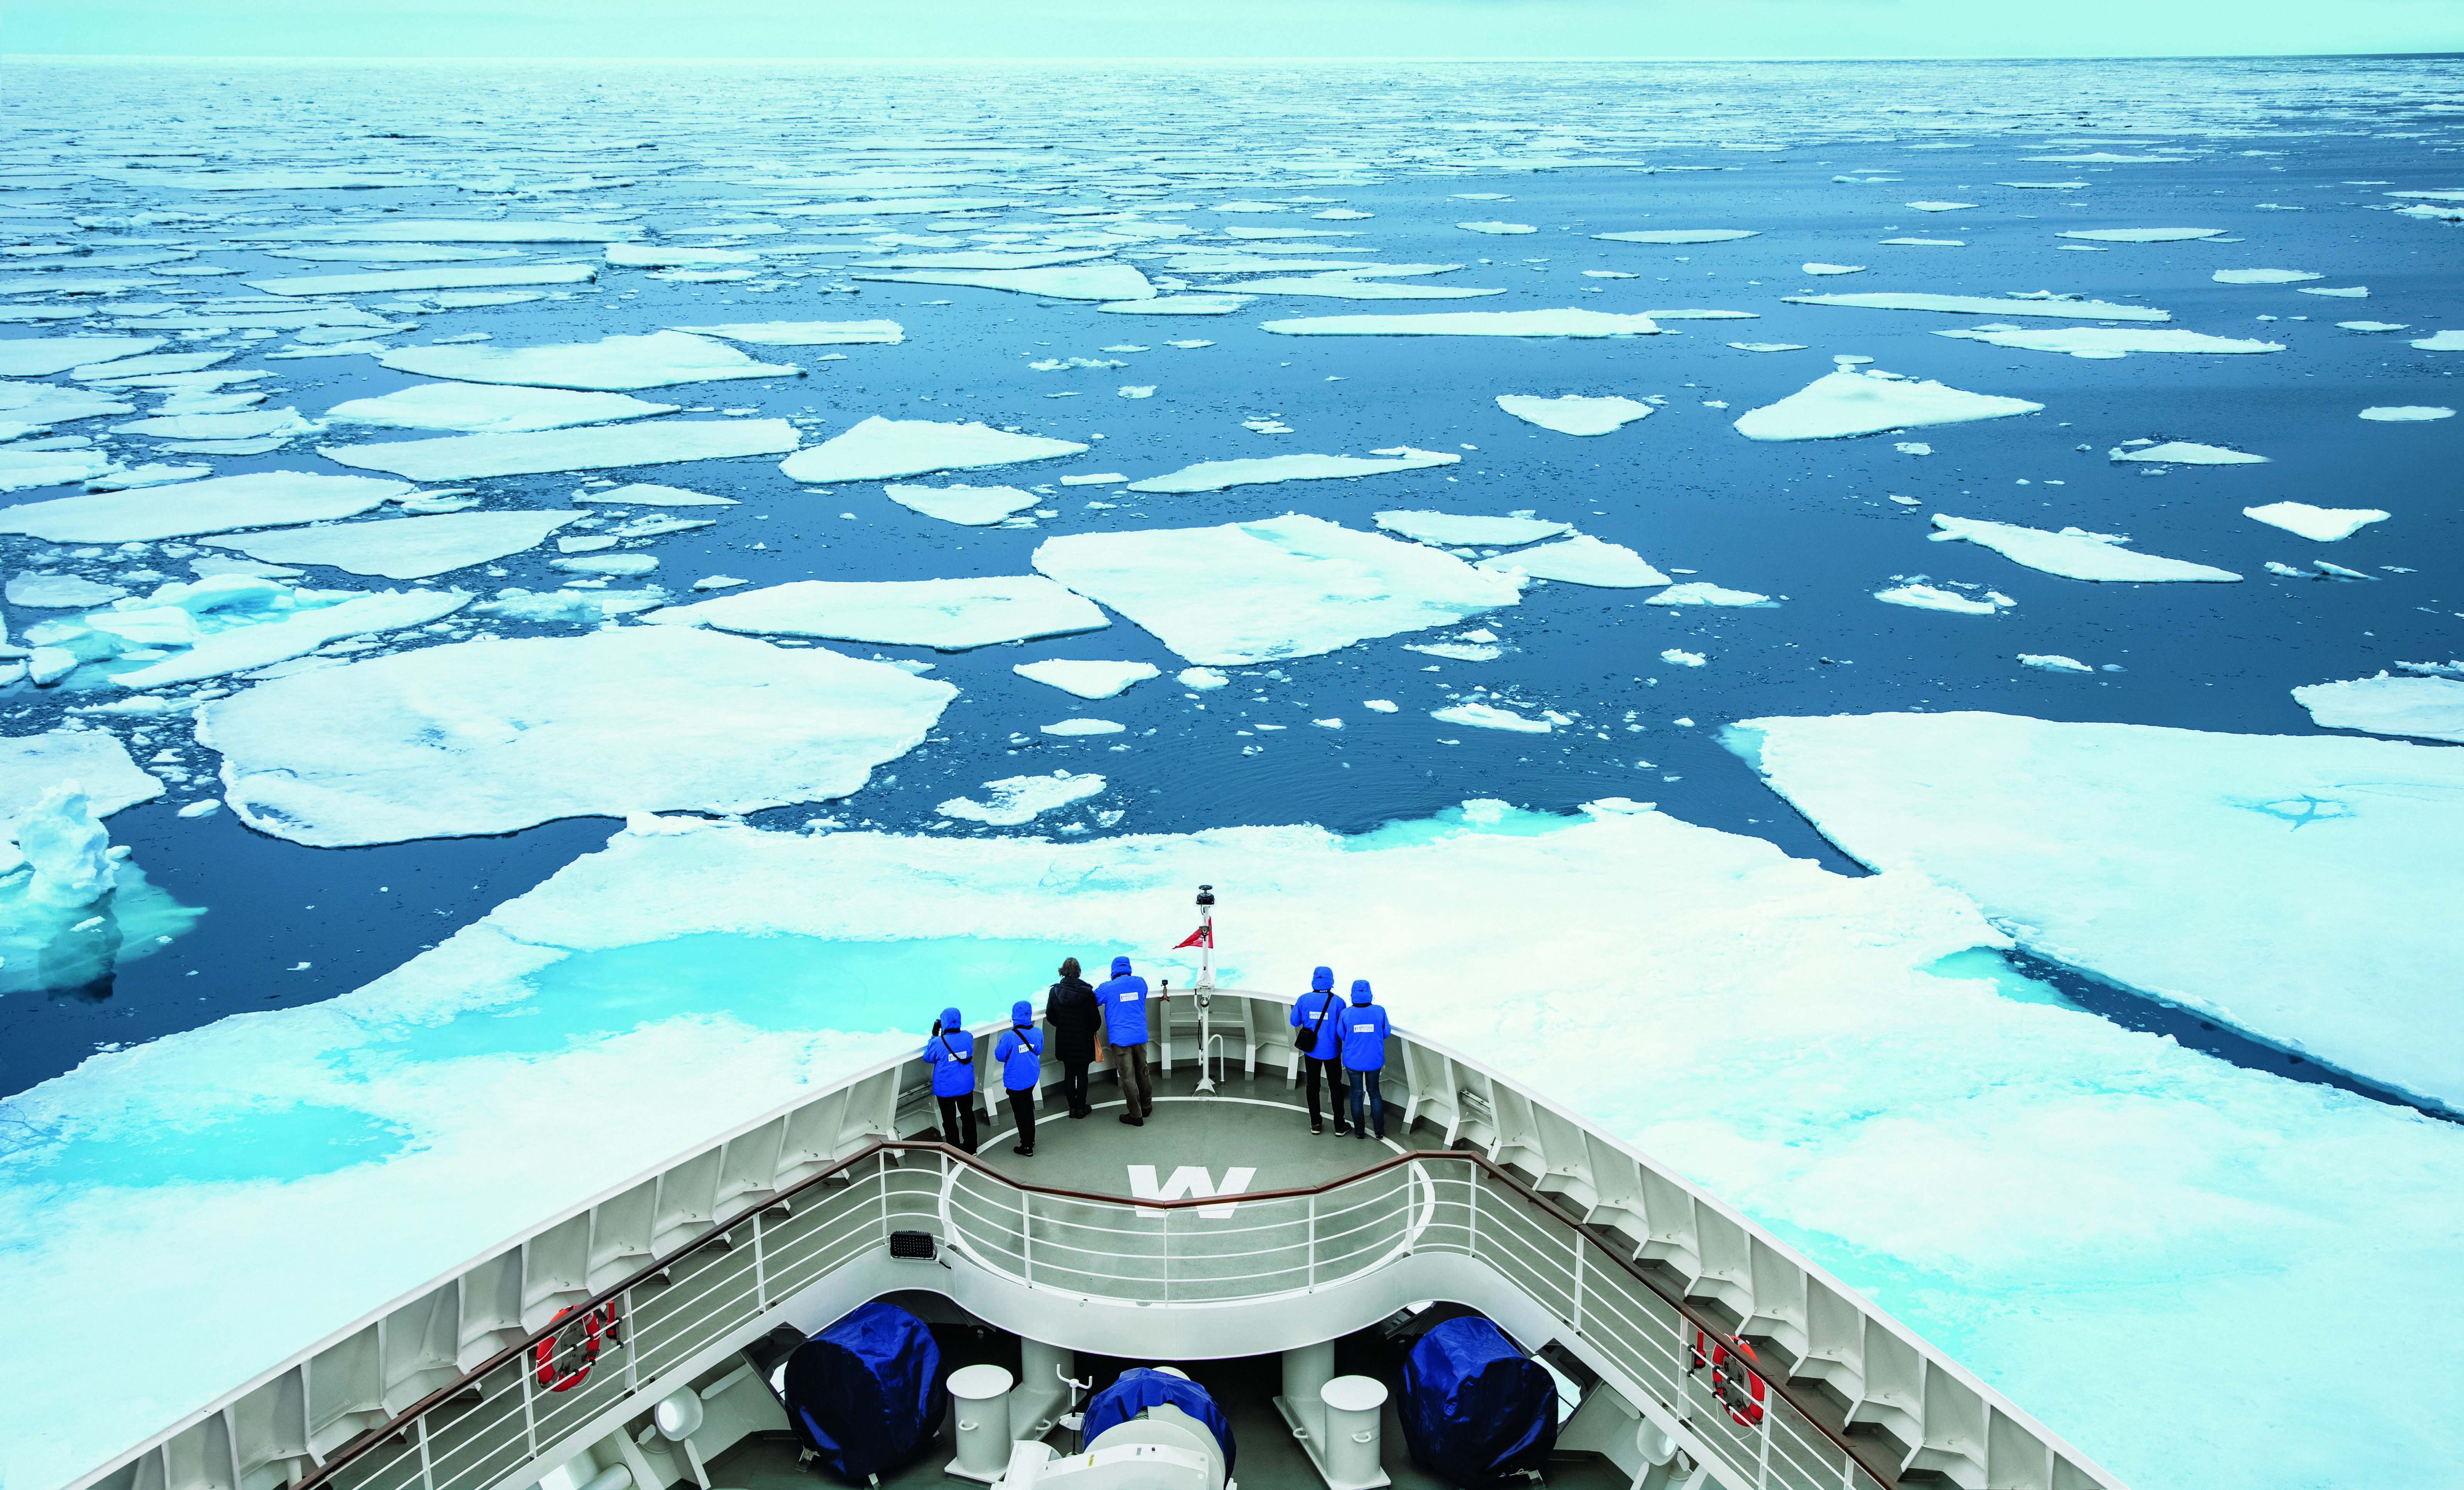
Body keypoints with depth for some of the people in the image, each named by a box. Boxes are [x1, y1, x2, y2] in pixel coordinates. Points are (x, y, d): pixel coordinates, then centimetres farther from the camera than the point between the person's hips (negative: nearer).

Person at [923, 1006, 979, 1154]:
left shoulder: (938, 1043, -24)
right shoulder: (967, 1037, -13)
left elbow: (928, 1058, -5)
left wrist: (934, 1036, 0)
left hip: (946, 1090, -4)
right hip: (966, 1086, 4)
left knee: (949, 1120, 12)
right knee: (967, 1115, 23)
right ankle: (971, 1147, 37)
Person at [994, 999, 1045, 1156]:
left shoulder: (1009, 1037, -26)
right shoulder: (1038, 1033, -11)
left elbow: (1000, 1056, -13)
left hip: (1015, 1081, -5)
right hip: (1032, 1078, 5)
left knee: (1020, 1112, 10)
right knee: (1029, 1108, 25)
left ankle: (1027, 1146, 19)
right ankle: (1031, 1139, 39)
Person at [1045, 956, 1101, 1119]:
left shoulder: (1055, 991, -9)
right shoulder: (1086, 992, -17)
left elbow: (1050, 1017, -1)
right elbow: (1095, 1018, -12)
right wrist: (1094, 1030, 9)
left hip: (1064, 1041, 2)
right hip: (1083, 1042, -2)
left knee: (1069, 1074, 14)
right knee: (1082, 1075, 10)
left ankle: (1072, 1107, 20)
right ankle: (1081, 1108, 17)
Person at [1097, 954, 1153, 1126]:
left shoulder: (1107, 988, -7)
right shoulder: (1140, 982, 4)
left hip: (1120, 1039, -4)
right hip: (1141, 1037, 4)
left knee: (1128, 1078, 2)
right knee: (1143, 1073, 19)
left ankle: (1136, 1115, 8)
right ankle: (1147, 1107, 33)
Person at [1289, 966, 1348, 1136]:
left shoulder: (1304, 1000, -13)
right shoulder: (1338, 1002, -18)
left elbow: (1295, 1022, -1)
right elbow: (1344, 1029, -12)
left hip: (1311, 1051, 1)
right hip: (1331, 1051, -1)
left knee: (1313, 1086, 16)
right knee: (1335, 1087, 12)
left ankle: (1316, 1124, 22)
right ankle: (1339, 1126, 16)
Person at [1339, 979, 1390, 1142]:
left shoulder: (1346, 1014, -17)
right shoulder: (1379, 1012, -15)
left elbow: (1343, 1036, -3)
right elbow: (1385, 1034, -1)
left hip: (1353, 1060, -1)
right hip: (1374, 1060, 1)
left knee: (1357, 1095, 17)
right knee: (1374, 1092, 22)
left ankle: (1360, 1131, 28)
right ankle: (1379, 1130, 23)